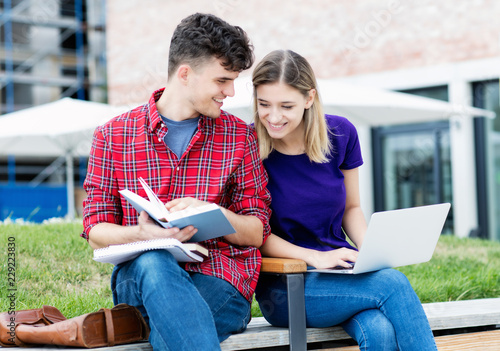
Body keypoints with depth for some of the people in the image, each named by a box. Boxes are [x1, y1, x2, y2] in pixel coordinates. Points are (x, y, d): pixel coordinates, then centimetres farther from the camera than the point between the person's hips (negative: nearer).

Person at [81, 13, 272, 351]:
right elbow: (96, 230, 5)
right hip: (137, 280, 0)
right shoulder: (112, 136, 9)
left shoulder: (240, 136, 12)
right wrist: (141, 234, -18)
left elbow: (257, 232, 9)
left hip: (220, 282, 0)